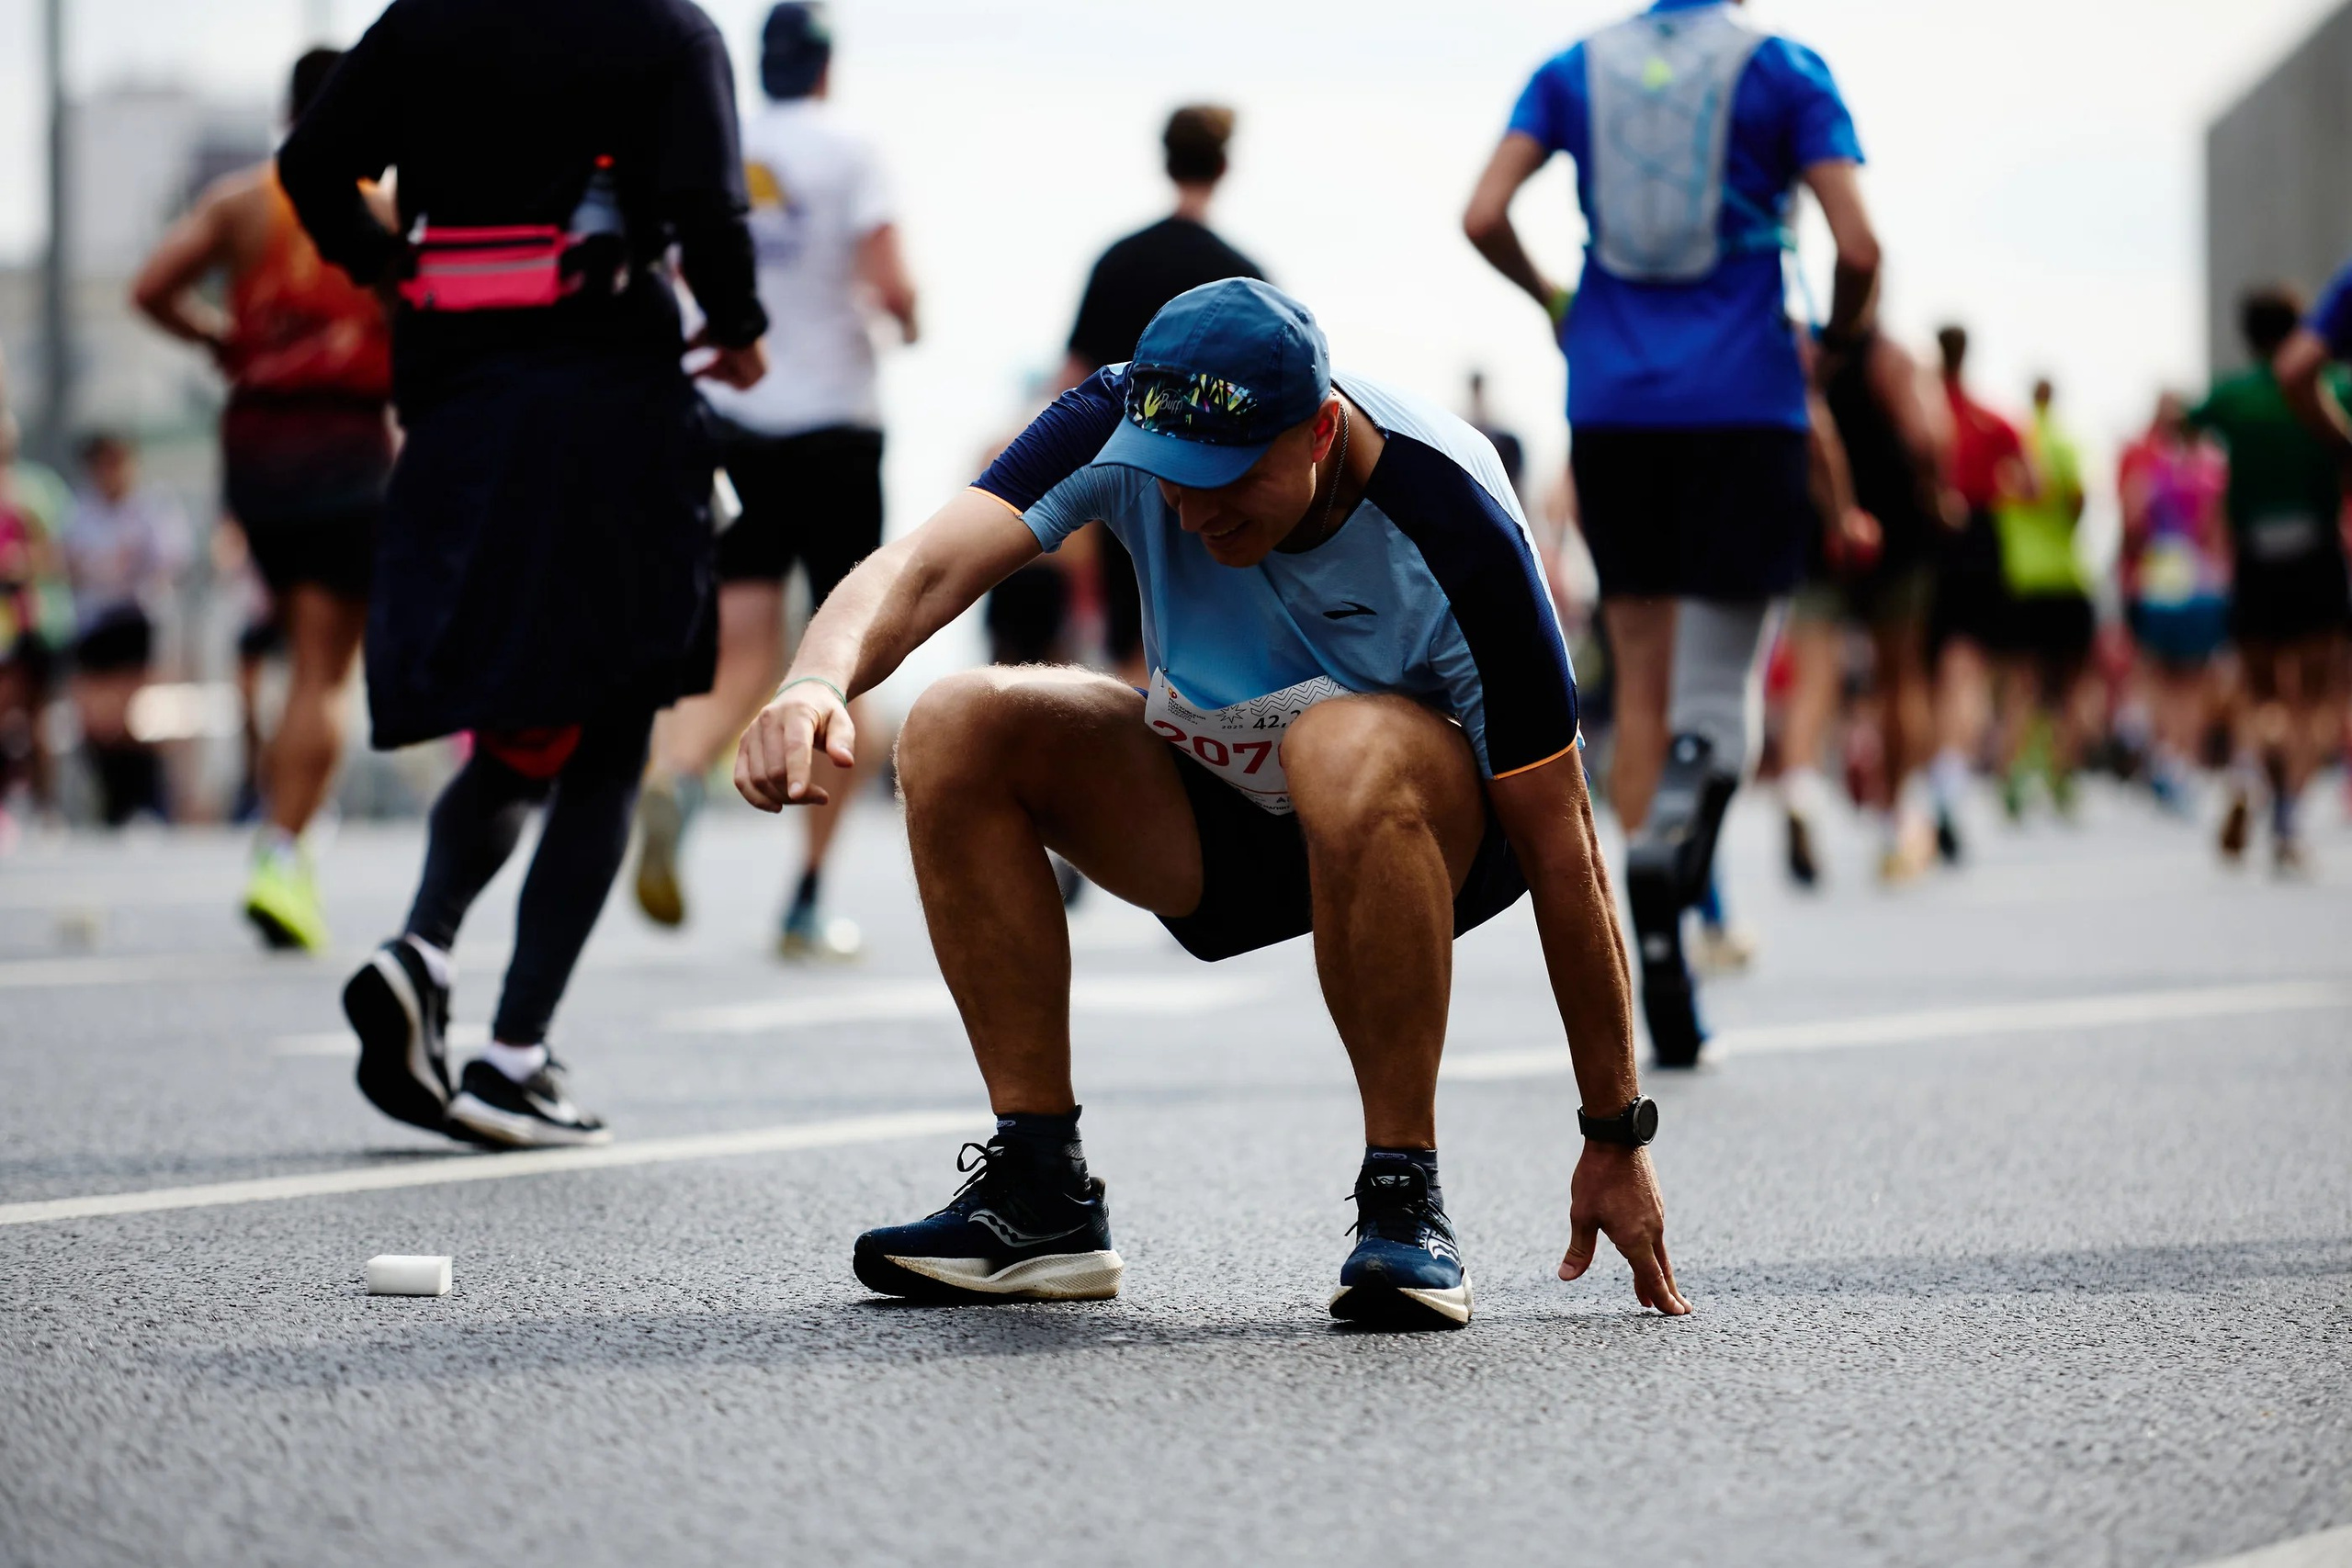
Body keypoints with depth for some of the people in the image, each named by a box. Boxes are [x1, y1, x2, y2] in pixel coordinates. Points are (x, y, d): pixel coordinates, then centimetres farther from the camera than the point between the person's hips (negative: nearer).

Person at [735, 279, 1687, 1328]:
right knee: (956, 733, -18)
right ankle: (1041, 1195, -12)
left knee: (1345, 748, -39)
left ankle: (1405, 1203, -26)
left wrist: (1616, 1139, -21)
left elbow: (1562, 855, -25)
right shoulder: (1124, 426, -21)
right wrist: (818, 680, -56)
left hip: (1443, 829, -4)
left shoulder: (1454, 531, -30)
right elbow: (924, 568, -32)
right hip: (1213, 814, 5)